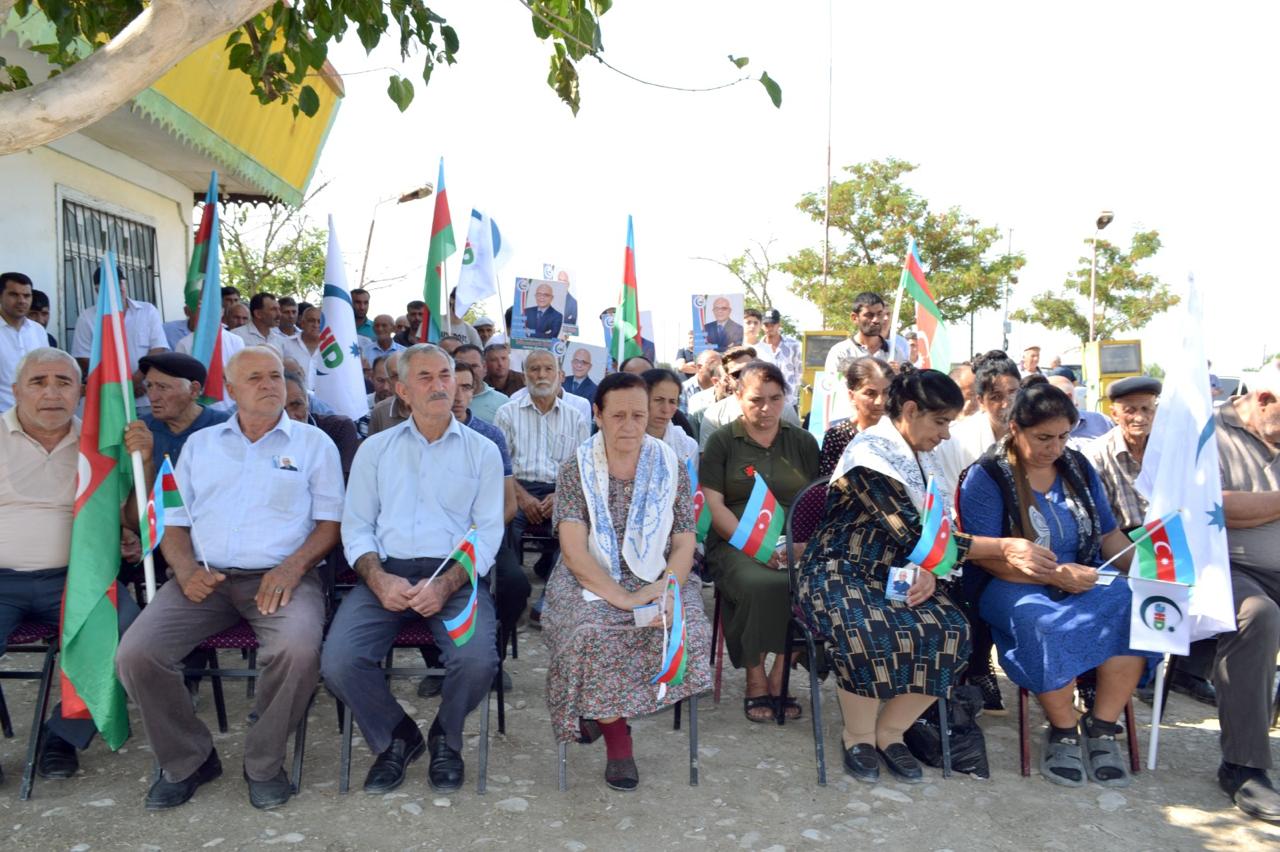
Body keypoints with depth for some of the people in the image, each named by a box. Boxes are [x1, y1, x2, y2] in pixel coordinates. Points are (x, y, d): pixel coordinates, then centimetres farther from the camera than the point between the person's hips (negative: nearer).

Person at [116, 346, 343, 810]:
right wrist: (185, 570, -6)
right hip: (206, 578, 3)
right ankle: (186, 759, 5)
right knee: (135, 655, -20)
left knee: (298, 650, -34)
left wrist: (293, 566, -14)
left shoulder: (313, 443, 10)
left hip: (281, 576, -3)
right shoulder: (199, 444, 19)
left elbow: (330, 522, 4)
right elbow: (174, 522, 15)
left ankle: (264, 761, -6)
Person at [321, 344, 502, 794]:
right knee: (338, 662, -23)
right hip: (385, 574, 2)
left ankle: (445, 739, 8)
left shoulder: (482, 451, 10)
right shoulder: (375, 449, 15)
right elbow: (356, 526, 9)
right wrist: (379, 580, -11)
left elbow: (487, 533, 3)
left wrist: (445, 585, -14)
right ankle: (396, 739, 9)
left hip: (455, 576, -1)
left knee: (477, 660, -28)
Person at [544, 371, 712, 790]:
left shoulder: (672, 468, 4)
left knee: (689, 630, -26)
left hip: (657, 580, 2)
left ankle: (602, 709, -2)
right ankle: (617, 739, -8)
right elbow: (573, 550, -13)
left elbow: (684, 544, 3)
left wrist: (666, 588, -19)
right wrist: (624, 598, -24)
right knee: (592, 632, -33)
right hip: (590, 583, -2)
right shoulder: (575, 469, -3)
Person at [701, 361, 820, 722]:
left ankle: (780, 677, -10)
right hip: (735, 543, -2)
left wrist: (807, 541, -11)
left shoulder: (803, 442, 17)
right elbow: (713, 505, -1)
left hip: (795, 545, 2)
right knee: (762, 584, -34)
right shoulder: (722, 442, 8)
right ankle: (755, 682, -10)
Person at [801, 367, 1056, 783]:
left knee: (950, 629, -20)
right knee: (869, 633, -37)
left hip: (895, 573, 7)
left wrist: (929, 571, -17)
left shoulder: (922, 460, 10)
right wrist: (1006, 546, -22)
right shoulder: (870, 455, -18)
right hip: (840, 573, -7)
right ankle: (859, 737, -9)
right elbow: (916, 535, -24)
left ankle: (890, 731, -3)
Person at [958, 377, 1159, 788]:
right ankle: (1063, 731, -13)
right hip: (1012, 586, -5)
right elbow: (984, 556, -12)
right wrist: (1054, 575, -21)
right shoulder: (986, 476, -6)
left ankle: (1102, 727, -15)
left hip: (1082, 580, 5)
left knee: (1132, 605, -27)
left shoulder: (1078, 467, 13)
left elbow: (1109, 534, 15)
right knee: (1047, 624, -38)